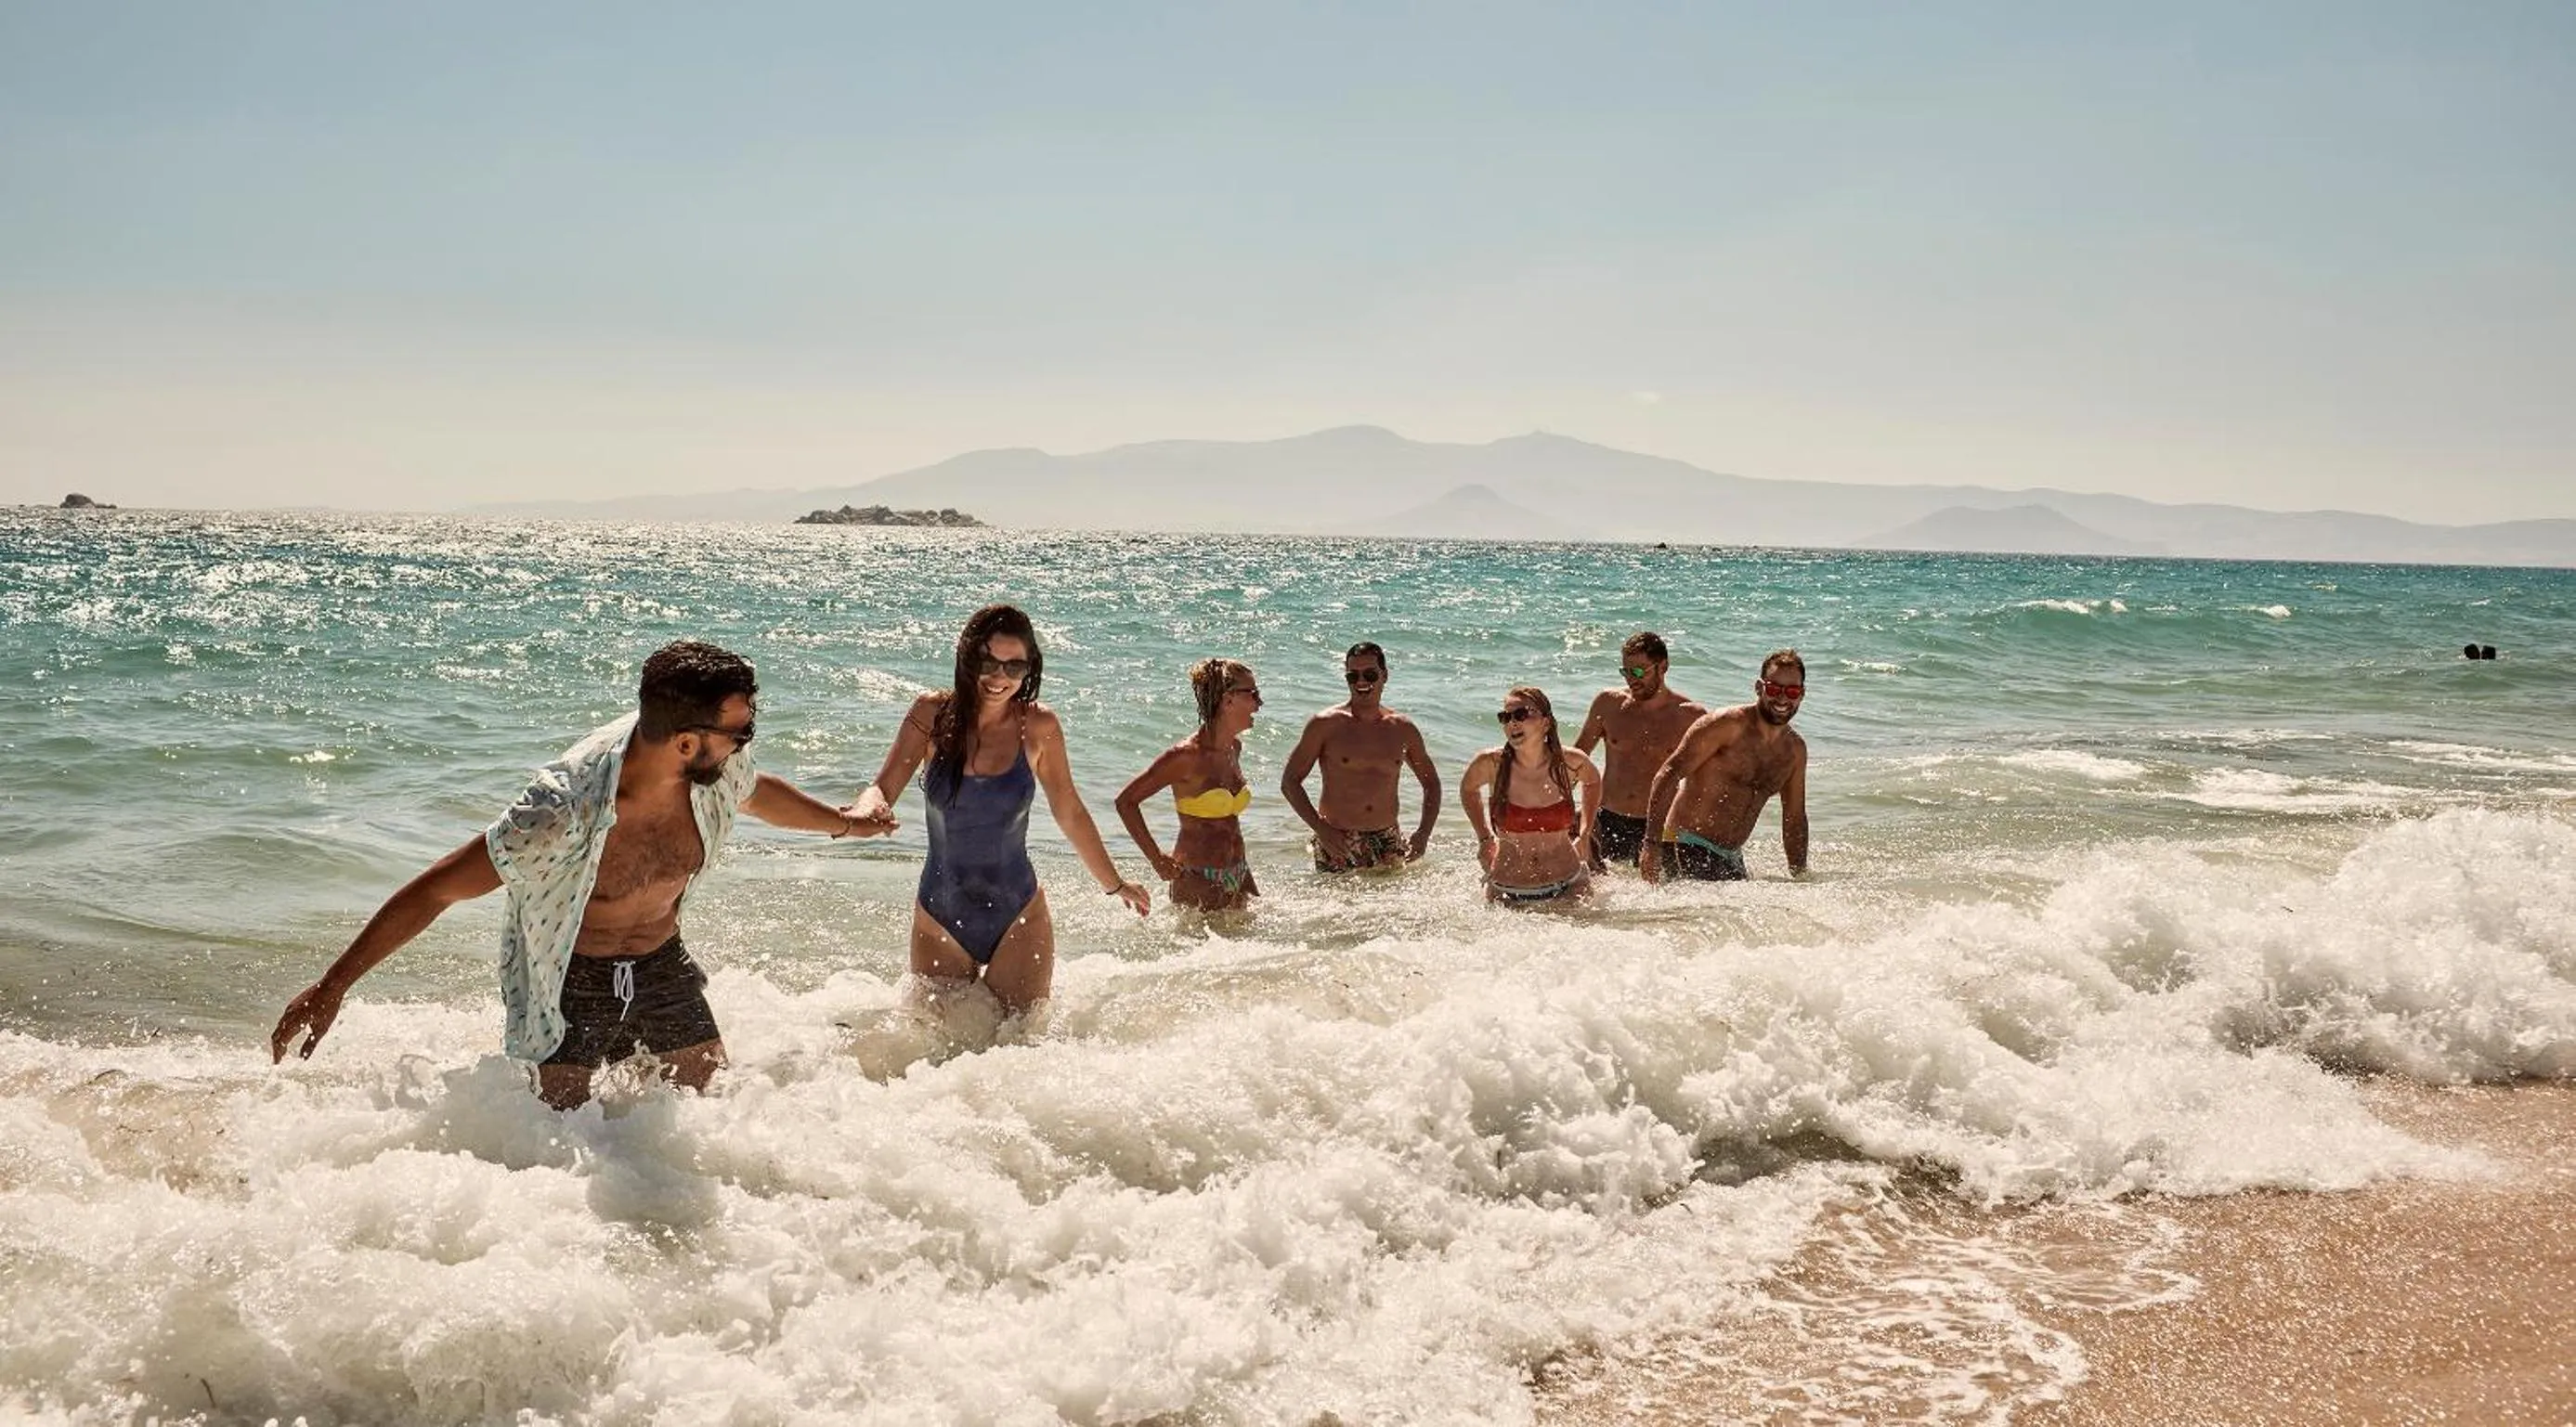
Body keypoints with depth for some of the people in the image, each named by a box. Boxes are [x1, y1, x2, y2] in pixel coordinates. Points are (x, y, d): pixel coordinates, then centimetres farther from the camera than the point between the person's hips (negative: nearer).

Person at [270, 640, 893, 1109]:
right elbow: (433, 890, -26)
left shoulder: (720, 766, -18)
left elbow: (758, 791, 10)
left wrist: (844, 821, 27)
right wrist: (332, 987, -22)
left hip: (664, 971, 5)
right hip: (569, 985, -5)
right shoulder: (564, 812, -35)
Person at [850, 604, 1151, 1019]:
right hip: (940, 920, 0)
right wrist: (869, 809, -36)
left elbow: (1070, 814, 8)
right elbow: (881, 790, -10)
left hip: (1019, 919, 0)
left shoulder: (1039, 727, -6)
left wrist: (1115, 886, 18)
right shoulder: (933, 714, -8)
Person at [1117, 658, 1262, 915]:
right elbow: (1126, 801, -12)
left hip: (1238, 876, 7)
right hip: (1197, 881, -7)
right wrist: (1156, 859, -12)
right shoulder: (1186, 756, -17)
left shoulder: (1234, 748, 7)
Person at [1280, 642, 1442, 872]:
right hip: (1337, 843, -3)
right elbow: (1290, 781, -2)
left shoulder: (1402, 729, 7)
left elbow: (1431, 783, 19)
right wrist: (1321, 829, -13)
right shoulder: (1325, 725, -4)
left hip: (1387, 842, 3)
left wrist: (1424, 832, 4)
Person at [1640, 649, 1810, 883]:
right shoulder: (1725, 725, -12)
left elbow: (1795, 820, 21)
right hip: (1689, 847, -8)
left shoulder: (1795, 750, 10)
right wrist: (1652, 844, -25)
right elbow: (1668, 775, -17)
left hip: (1732, 858, 8)